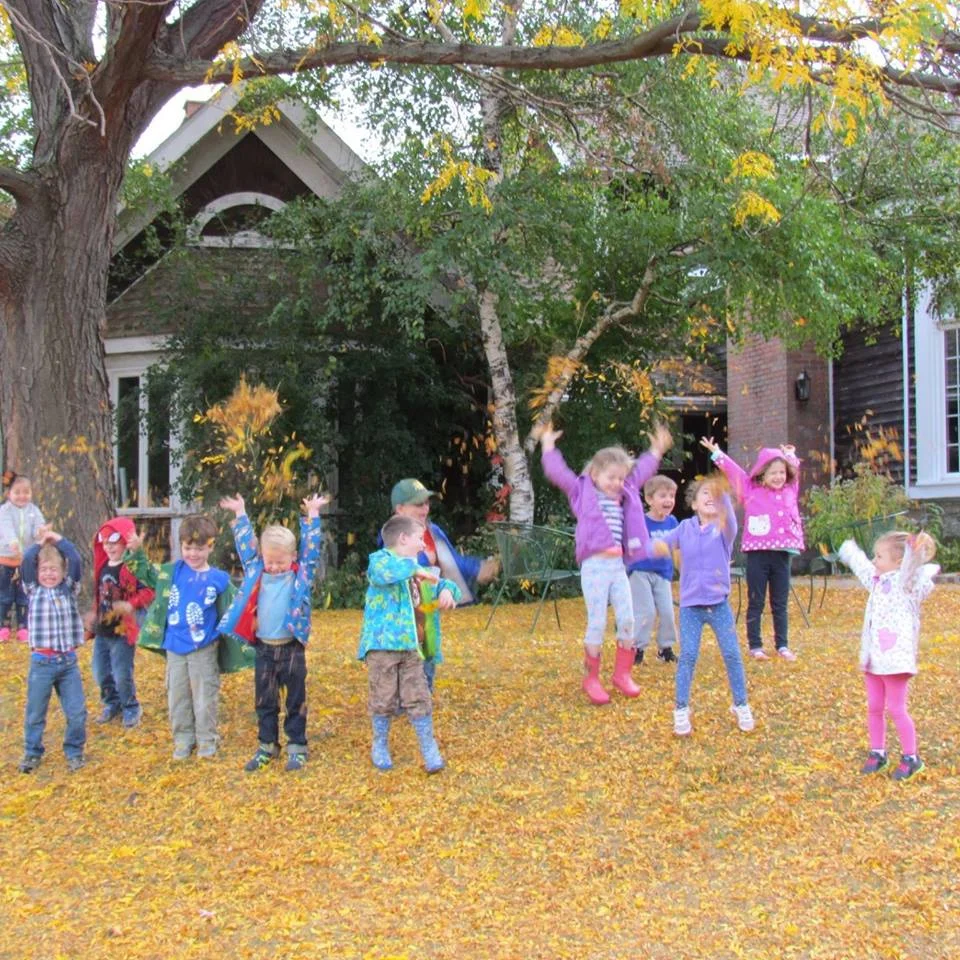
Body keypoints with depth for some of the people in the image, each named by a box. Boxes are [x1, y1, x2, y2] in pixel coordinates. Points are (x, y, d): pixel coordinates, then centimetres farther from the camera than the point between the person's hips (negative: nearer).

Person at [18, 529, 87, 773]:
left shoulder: (69, 589, 6)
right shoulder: (33, 590, 4)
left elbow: (76, 562, -7)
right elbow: (25, 563, -10)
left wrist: (58, 539, -4)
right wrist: (40, 543, -1)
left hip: (68, 661, 1)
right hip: (41, 662, -1)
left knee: (77, 712, 3)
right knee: (35, 713, 8)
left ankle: (74, 751, 20)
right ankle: (32, 753, 24)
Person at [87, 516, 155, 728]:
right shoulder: (102, 567, 10)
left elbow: (148, 591, -22)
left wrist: (130, 605, -32)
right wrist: (93, 614, 20)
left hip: (123, 631, -8)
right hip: (102, 631, 8)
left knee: (122, 674, -4)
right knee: (101, 673, 14)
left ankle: (131, 708, 17)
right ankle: (112, 703, 34)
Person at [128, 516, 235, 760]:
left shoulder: (219, 579, -8)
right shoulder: (171, 572, 0)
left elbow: (229, 615, -1)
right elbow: (145, 574, 12)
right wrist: (136, 552, -4)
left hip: (204, 650, -3)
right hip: (174, 648, 3)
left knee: (205, 697, 6)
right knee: (177, 696, 11)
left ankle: (207, 740, 20)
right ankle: (183, 739, 24)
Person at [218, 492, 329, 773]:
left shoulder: (301, 574, -3)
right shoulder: (256, 572, 4)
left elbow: (310, 548, -3)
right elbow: (245, 545, 10)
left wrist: (312, 515, -5)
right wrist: (240, 514, 13)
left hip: (292, 649, -3)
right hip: (264, 649, 3)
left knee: (296, 701, 7)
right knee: (265, 702, 12)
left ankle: (297, 747, 16)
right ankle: (267, 746, 23)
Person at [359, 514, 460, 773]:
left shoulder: (417, 570, 20)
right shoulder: (381, 559, -6)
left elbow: (443, 583, 27)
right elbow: (382, 571, -32)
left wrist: (446, 590, 3)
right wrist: (414, 568, -26)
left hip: (411, 647, 6)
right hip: (382, 645, -6)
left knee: (418, 698, 5)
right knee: (384, 699, 4)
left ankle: (429, 748, 15)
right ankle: (380, 746, 22)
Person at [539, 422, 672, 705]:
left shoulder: (625, 495, 14)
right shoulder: (582, 492, 0)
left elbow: (641, 471, 28)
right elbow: (557, 472, -8)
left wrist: (656, 452, 31)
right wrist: (548, 447, -12)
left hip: (618, 567, 6)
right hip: (594, 568, -5)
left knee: (627, 620, 3)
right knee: (597, 623, -5)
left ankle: (622, 673, 17)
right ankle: (591, 678, 7)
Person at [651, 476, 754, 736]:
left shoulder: (724, 528, -6)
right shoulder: (685, 528, 2)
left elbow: (729, 519, -29)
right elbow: (664, 542, -4)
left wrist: (723, 494, -50)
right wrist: (659, 546, -31)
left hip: (719, 604, 0)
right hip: (690, 604, 1)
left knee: (732, 654, 3)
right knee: (688, 656, -4)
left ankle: (741, 705, 21)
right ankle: (681, 709, 7)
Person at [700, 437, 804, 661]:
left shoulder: (790, 490, 10)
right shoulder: (751, 490, 1)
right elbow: (733, 471, 2)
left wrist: (790, 455, 25)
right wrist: (716, 453, 1)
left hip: (782, 553, 3)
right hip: (758, 553, -3)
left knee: (780, 604, 10)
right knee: (756, 603, 4)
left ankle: (782, 645, 18)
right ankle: (755, 646, 9)